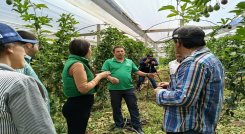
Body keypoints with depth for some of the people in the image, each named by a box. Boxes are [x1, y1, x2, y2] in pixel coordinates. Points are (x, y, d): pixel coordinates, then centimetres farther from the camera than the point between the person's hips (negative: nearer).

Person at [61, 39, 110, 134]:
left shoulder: (73, 62, 12)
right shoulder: (77, 64, -19)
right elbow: (83, 88, -24)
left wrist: (97, 76, 9)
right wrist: (99, 76, -14)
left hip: (77, 105, 10)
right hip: (78, 106, -10)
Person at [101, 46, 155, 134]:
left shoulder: (129, 62, 14)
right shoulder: (108, 62, 2)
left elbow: (137, 71, 15)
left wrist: (146, 74, 2)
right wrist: (110, 78, -25)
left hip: (129, 88, 2)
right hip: (114, 89, -2)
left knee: (133, 107, 5)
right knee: (116, 108, 11)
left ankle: (137, 127, 17)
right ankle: (119, 126, 30)